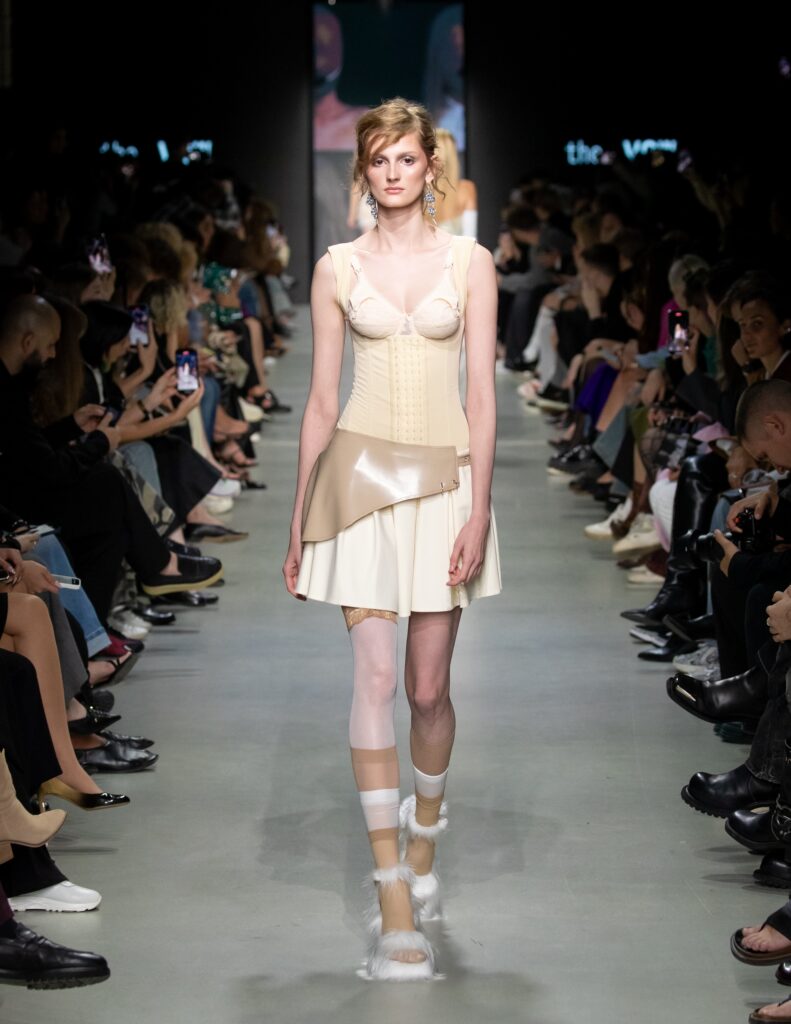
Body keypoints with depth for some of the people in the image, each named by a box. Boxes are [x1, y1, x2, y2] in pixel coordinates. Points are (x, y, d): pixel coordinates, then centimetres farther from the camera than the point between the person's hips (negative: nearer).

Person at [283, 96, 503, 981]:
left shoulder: (469, 262, 3)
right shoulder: (337, 268, 6)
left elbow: (481, 394, -1)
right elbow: (321, 400, 8)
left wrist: (478, 511, -9)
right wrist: (299, 520, 8)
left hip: (445, 480, 0)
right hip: (361, 477, 0)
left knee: (429, 687, 5)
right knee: (375, 678, -10)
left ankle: (422, 851, 32)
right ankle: (396, 907, -10)